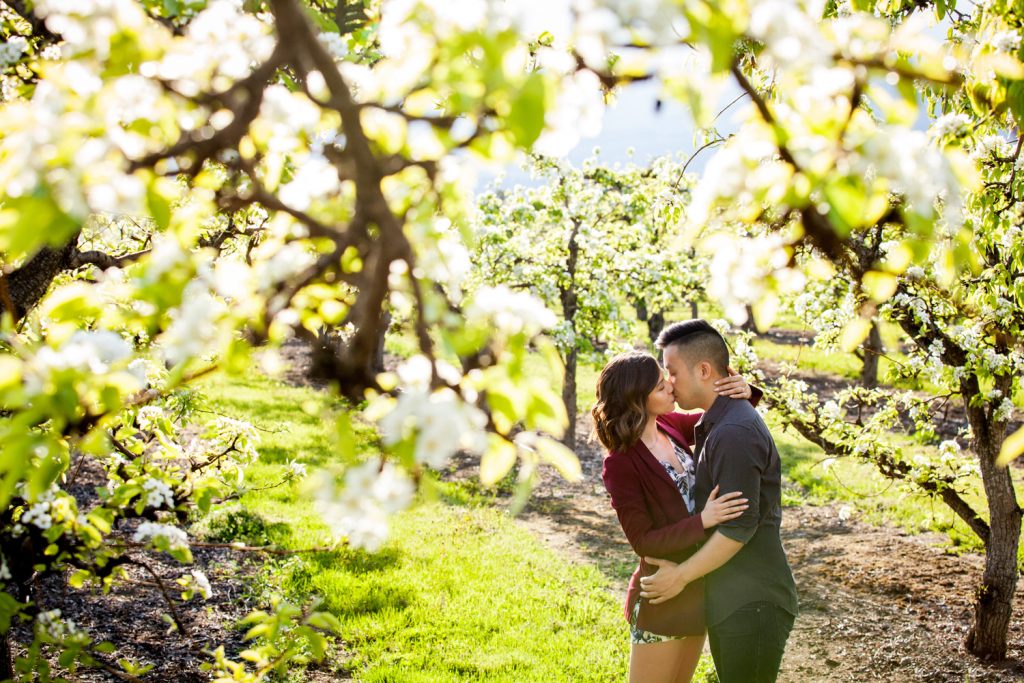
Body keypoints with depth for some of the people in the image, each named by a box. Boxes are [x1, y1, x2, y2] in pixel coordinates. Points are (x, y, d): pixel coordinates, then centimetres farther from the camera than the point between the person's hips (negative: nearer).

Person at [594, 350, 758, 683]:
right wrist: (703, 521, -30)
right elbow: (643, 541, -20)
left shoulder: (670, 425, -2)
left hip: (697, 590, 7)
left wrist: (743, 392, -12)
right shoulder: (621, 464, -21)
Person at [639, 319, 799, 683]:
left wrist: (681, 575, -15)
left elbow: (739, 526, -23)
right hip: (732, 599, 10)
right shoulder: (718, 424, 12)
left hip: (751, 603, -10)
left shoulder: (734, 433, -21)